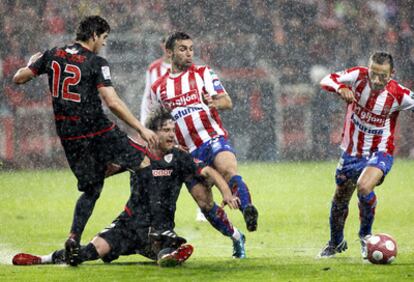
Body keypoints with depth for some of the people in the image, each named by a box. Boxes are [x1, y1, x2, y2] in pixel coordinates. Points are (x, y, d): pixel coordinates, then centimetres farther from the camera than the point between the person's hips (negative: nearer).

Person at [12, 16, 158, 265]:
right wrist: (141, 128, -14)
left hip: (68, 137, 6)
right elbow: (113, 102, -17)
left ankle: (74, 238, -1)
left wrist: (32, 63, 33)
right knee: (143, 161, 5)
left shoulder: (52, 55, 6)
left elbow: (19, 78, 11)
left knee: (91, 189, 17)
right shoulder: (96, 63, -9)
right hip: (97, 130, -6)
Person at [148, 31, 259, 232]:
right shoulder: (158, 88, 14)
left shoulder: (203, 73, 8)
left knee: (229, 170, -34)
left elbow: (227, 101, -3)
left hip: (213, 138, -4)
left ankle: (248, 210, -54)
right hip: (189, 153, 4)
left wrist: (214, 102, -26)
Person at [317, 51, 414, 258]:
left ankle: (365, 235, -4)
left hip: (379, 154, -3)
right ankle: (336, 243, 43)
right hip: (351, 152, 3)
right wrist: (340, 88, -32)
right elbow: (327, 80, -11)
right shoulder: (358, 76, -17)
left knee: (364, 187, -31)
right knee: (340, 200, 14)